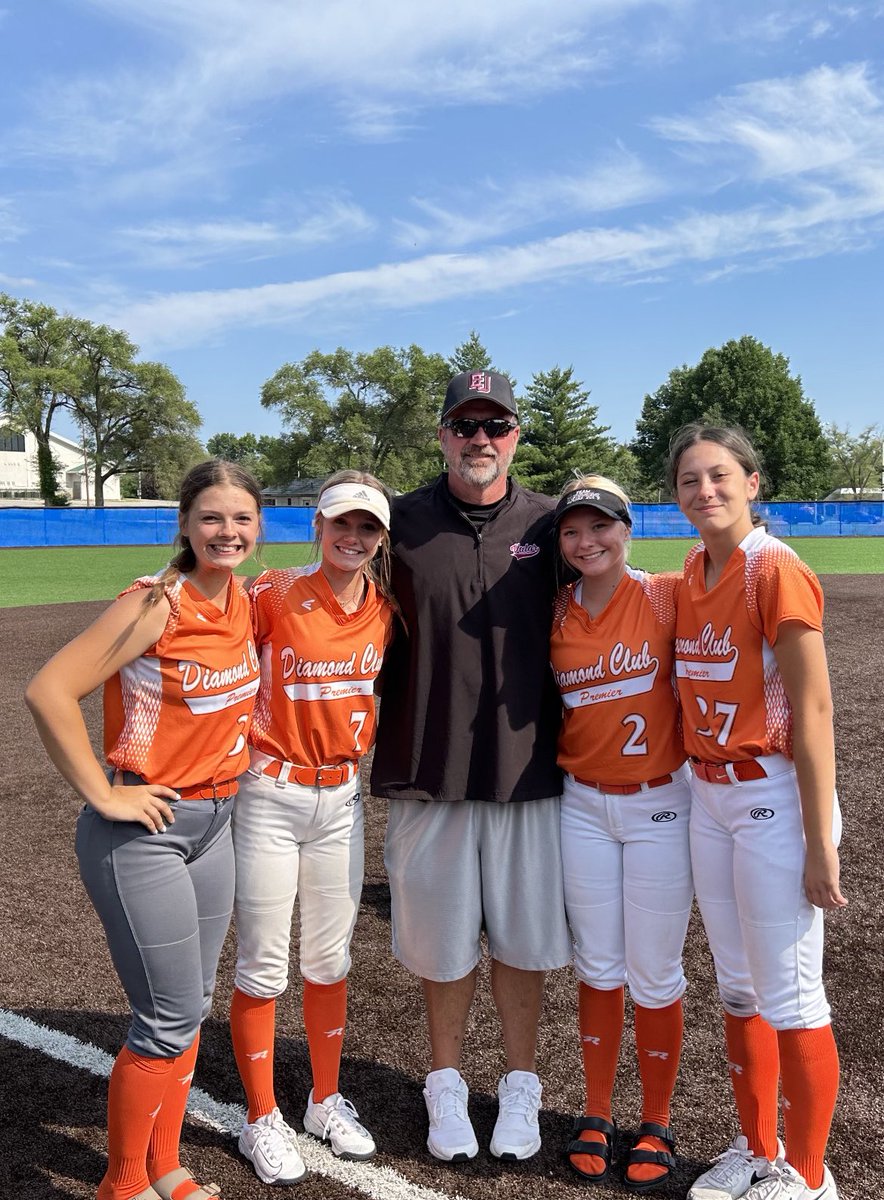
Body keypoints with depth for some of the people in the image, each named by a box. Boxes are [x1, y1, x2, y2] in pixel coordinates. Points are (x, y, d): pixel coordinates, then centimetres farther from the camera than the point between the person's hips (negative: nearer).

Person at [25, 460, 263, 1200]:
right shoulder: (156, 603, -19)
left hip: (215, 821, 7)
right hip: (143, 830, -7)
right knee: (170, 1020, 3)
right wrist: (104, 796, -19)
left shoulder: (244, 603, 2)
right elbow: (49, 692, -24)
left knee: (192, 1008, 17)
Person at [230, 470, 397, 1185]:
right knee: (264, 968, 7)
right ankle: (263, 1121, 28)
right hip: (269, 797, -4)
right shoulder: (274, 596, -13)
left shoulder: (385, 610, 0)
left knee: (330, 960, 17)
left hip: (342, 798, 4)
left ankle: (327, 1103, 37)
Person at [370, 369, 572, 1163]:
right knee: (444, 940, 12)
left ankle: (520, 1089, 33)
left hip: (528, 770, 1)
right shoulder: (403, 523, 0)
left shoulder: (548, 525, 2)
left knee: (522, 939, 12)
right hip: (429, 770, 0)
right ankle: (447, 1086, 35)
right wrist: (377, 752, 2)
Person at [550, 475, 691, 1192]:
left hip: (660, 805, -3)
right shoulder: (555, 615, 1)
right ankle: (597, 1114, 31)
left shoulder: (666, 597, -9)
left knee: (656, 975, 8)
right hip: (582, 805, 3)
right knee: (597, 967, 13)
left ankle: (657, 1126, 29)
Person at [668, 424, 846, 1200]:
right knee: (738, 988, 18)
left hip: (773, 798, -7)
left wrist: (819, 842, -18)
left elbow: (813, 711, -18)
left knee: (789, 997, 6)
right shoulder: (692, 576, 7)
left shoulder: (777, 571, -15)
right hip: (708, 795, 7)